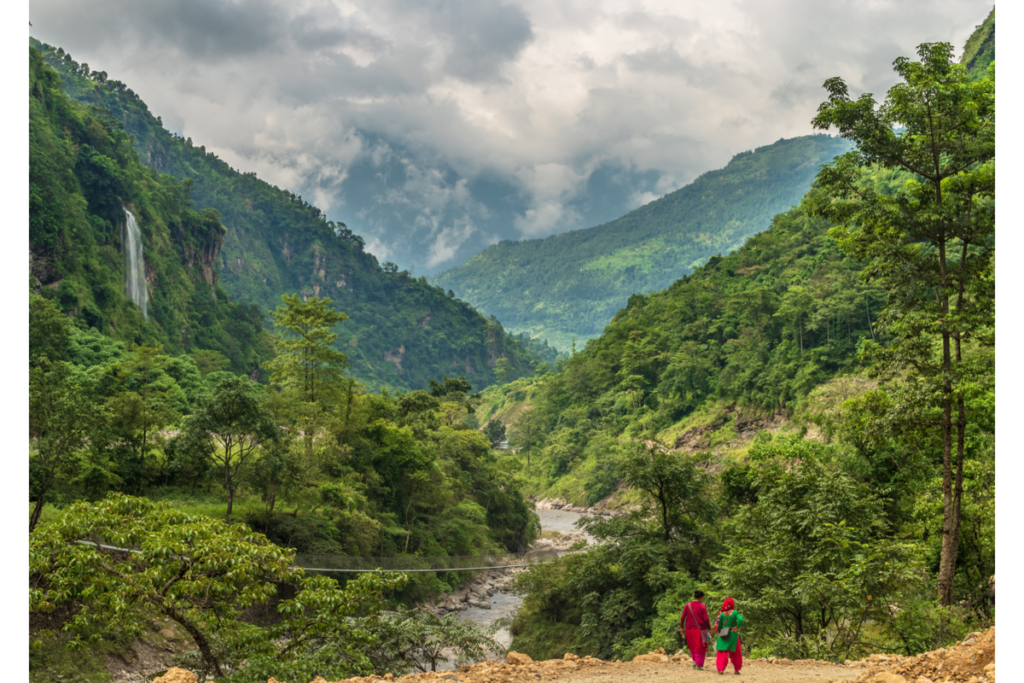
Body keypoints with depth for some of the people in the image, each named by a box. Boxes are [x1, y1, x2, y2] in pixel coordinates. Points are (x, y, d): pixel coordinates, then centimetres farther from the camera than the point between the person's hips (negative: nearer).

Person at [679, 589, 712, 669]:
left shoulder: (687, 606, 2)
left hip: (689, 629, 3)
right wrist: (709, 629, 0)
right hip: (700, 630, -3)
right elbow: (706, 619, -10)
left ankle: (694, 661, 12)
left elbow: (682, 617, 1)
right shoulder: (702, 607, -8)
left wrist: (681, 627, 8)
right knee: (700, 648, 7)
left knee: (692, 646, 21)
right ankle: (698, 665, 7)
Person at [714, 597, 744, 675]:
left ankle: (721, 669, -5)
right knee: (735, 653, 15)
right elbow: (740, 619, -24)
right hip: (733, 635, -1)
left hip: (723, 636, 1)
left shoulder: (721, 614, -1)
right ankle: (736, 670, 23)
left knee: (722, 653, 6)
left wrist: (719, 632, 15)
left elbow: (717, 625, -1)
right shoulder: (734, 613, -7)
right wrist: (737, 627, -11)